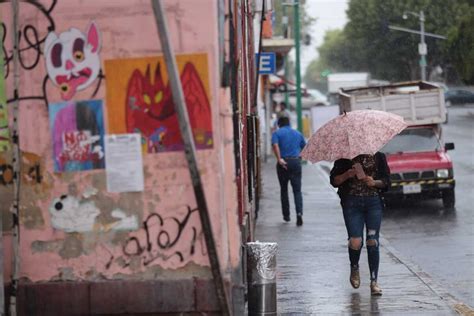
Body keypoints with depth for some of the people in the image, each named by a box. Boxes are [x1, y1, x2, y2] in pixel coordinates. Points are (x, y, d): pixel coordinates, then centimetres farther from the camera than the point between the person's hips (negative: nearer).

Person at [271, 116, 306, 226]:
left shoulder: (277, 133, 1)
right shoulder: (297, 133, 13)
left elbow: (275, 145, -16)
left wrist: (279, 159, -20)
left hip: (284, 163, -2)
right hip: (296, 161, 2)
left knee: (284, 189, 14)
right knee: (297, 190, 1)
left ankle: (286, 215, 19)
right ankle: (299, 212, -20)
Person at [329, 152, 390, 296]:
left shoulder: (378, 156, 8)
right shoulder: (344, 157, 4)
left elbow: (386, 180, 9)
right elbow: (334, 181, 5)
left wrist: (374, 182, -12)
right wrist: (347, 175, -14)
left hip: (374, 202, 1)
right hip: (352, 202, -1)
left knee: (372, 242, -5)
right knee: (355, 241, -11)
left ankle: (374, 281, 4)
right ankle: (354, 268, 21)